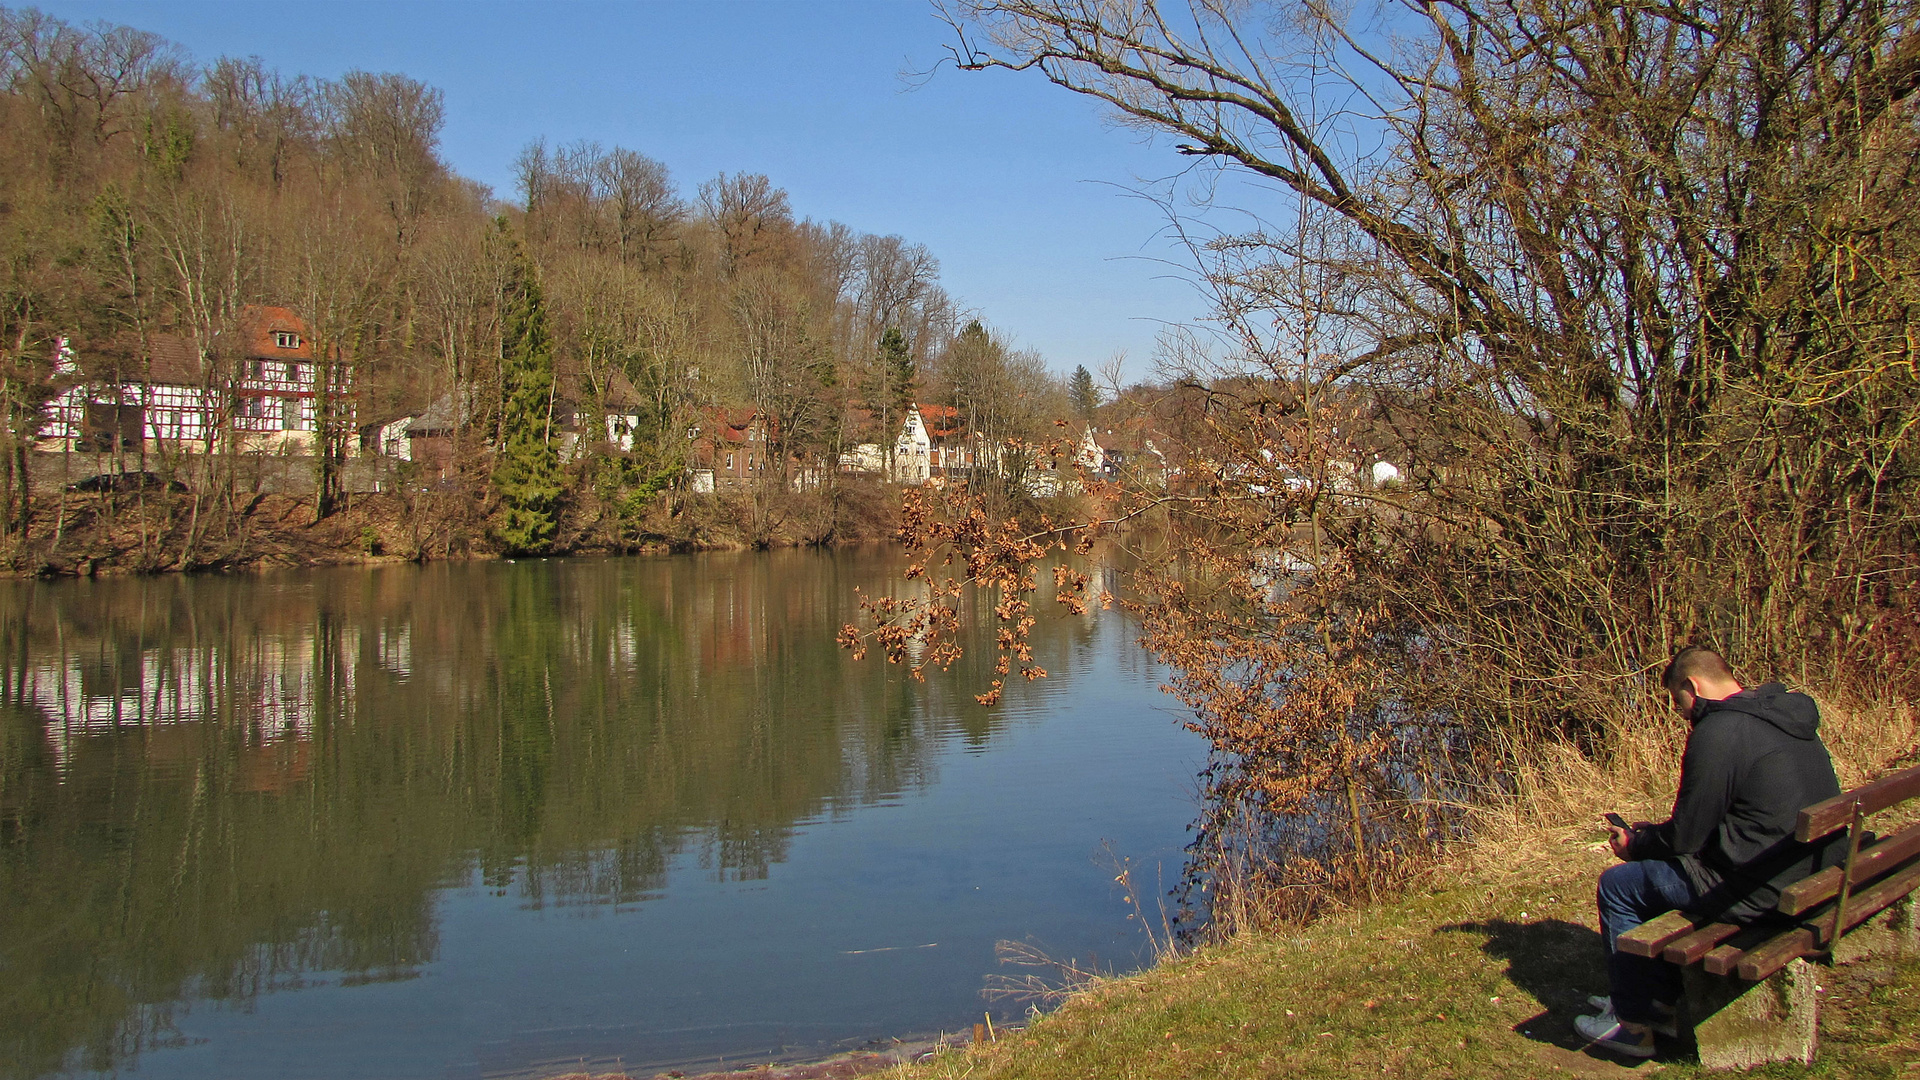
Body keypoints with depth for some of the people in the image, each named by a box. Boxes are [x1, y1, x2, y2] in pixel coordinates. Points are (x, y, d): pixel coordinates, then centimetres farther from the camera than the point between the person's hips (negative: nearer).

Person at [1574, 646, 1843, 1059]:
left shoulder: (1717, 733, -20)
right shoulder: (1786, 714, 11)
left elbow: (1686, 836, -13)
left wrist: (1634, 846, 6)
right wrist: (1653, 832, 19)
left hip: (1762, 891, -10)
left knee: (1618, 886, 5)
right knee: (1657, 872, 26)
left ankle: (1634, 1026, 15)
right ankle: (1661, 1001, 32)